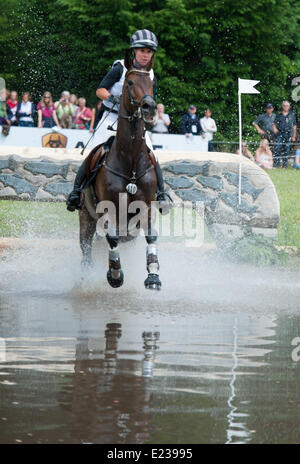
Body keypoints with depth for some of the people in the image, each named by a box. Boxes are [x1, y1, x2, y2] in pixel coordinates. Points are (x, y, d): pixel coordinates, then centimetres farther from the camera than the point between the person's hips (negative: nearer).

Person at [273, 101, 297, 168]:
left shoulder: (292, 115, 9)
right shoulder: (279, 115, 9)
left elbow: (294, 126, 11)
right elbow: (274, 124, 12)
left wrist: (293, 136, 8)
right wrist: (274, 128, -10)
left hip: (288, 134, 1)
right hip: (280, 134, -1)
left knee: (286, 149, 2)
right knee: (278, 148, -10)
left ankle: (285, 164, 9)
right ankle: (276, 163, -8)